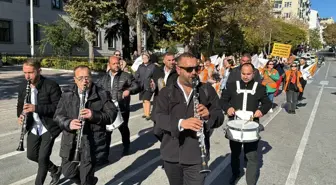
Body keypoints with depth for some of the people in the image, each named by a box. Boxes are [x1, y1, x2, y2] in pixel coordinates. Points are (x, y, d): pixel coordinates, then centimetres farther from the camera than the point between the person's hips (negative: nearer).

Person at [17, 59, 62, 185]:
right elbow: (20, 105, 13)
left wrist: (36, 108, -31)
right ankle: (55, 170, 40)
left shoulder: (51, 85, -18)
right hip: (33, 128, 7)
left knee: (43, 158, -2)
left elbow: (59, 106, -23)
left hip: (49, 128, -7)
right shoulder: (23, 87, 1)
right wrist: (20, 115, -10)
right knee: (31, 155, 17)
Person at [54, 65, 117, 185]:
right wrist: (68, 123, -21)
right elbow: (58, 115, 0)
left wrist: (94, 115, -26)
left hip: (92, 142, -3)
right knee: (68, 172, 17)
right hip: (70, 141, 4)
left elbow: (112, 114, -9)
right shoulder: (67, 95, 4)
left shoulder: (102, 95, -4)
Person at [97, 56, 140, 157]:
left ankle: (126, 147, 40)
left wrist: (129, 90, -23)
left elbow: (136, 86, -4)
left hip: (122, 110, -2)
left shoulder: (126, 76, -3)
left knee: (123, 129, 17)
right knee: (106, 131, 1)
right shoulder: (104, 78, 9)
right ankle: (105, 152, 11)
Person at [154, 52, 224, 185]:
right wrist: (181, 123, -30)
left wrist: (208, 115, -22)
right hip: (171, 155, 2)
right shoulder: (166, 92, 1)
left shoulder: (207, 90, 3)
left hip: (196, 156, -1)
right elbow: (159, 117, -12)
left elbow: (220, 117, 1)